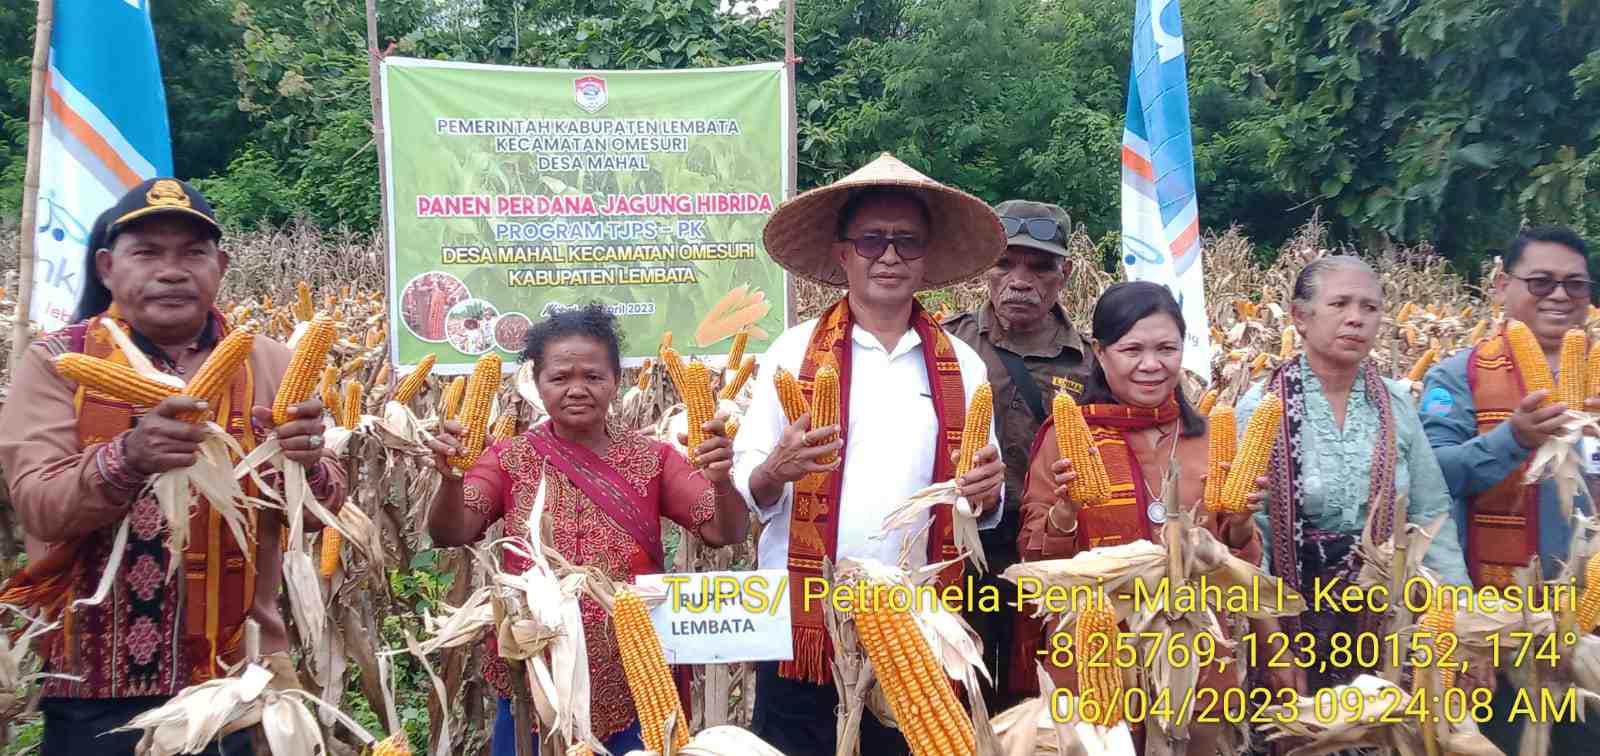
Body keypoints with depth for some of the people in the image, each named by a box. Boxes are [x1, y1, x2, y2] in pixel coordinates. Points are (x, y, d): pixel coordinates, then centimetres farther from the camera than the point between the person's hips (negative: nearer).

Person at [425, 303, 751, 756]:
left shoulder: (652, 459, 0)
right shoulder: (512, 459, 0)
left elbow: (727, 533, -8)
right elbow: (450, 535, -11)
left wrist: (721, 482, -29)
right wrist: (451, 479, -31)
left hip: (634, 684, 0)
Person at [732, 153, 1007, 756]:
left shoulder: (962, 365, 7)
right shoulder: (794, 351, 0)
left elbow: (982, 505, 13)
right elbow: (744, 491, -1)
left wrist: (986, 492, -8)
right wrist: (777, 469, -22)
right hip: (803, 622, -2)